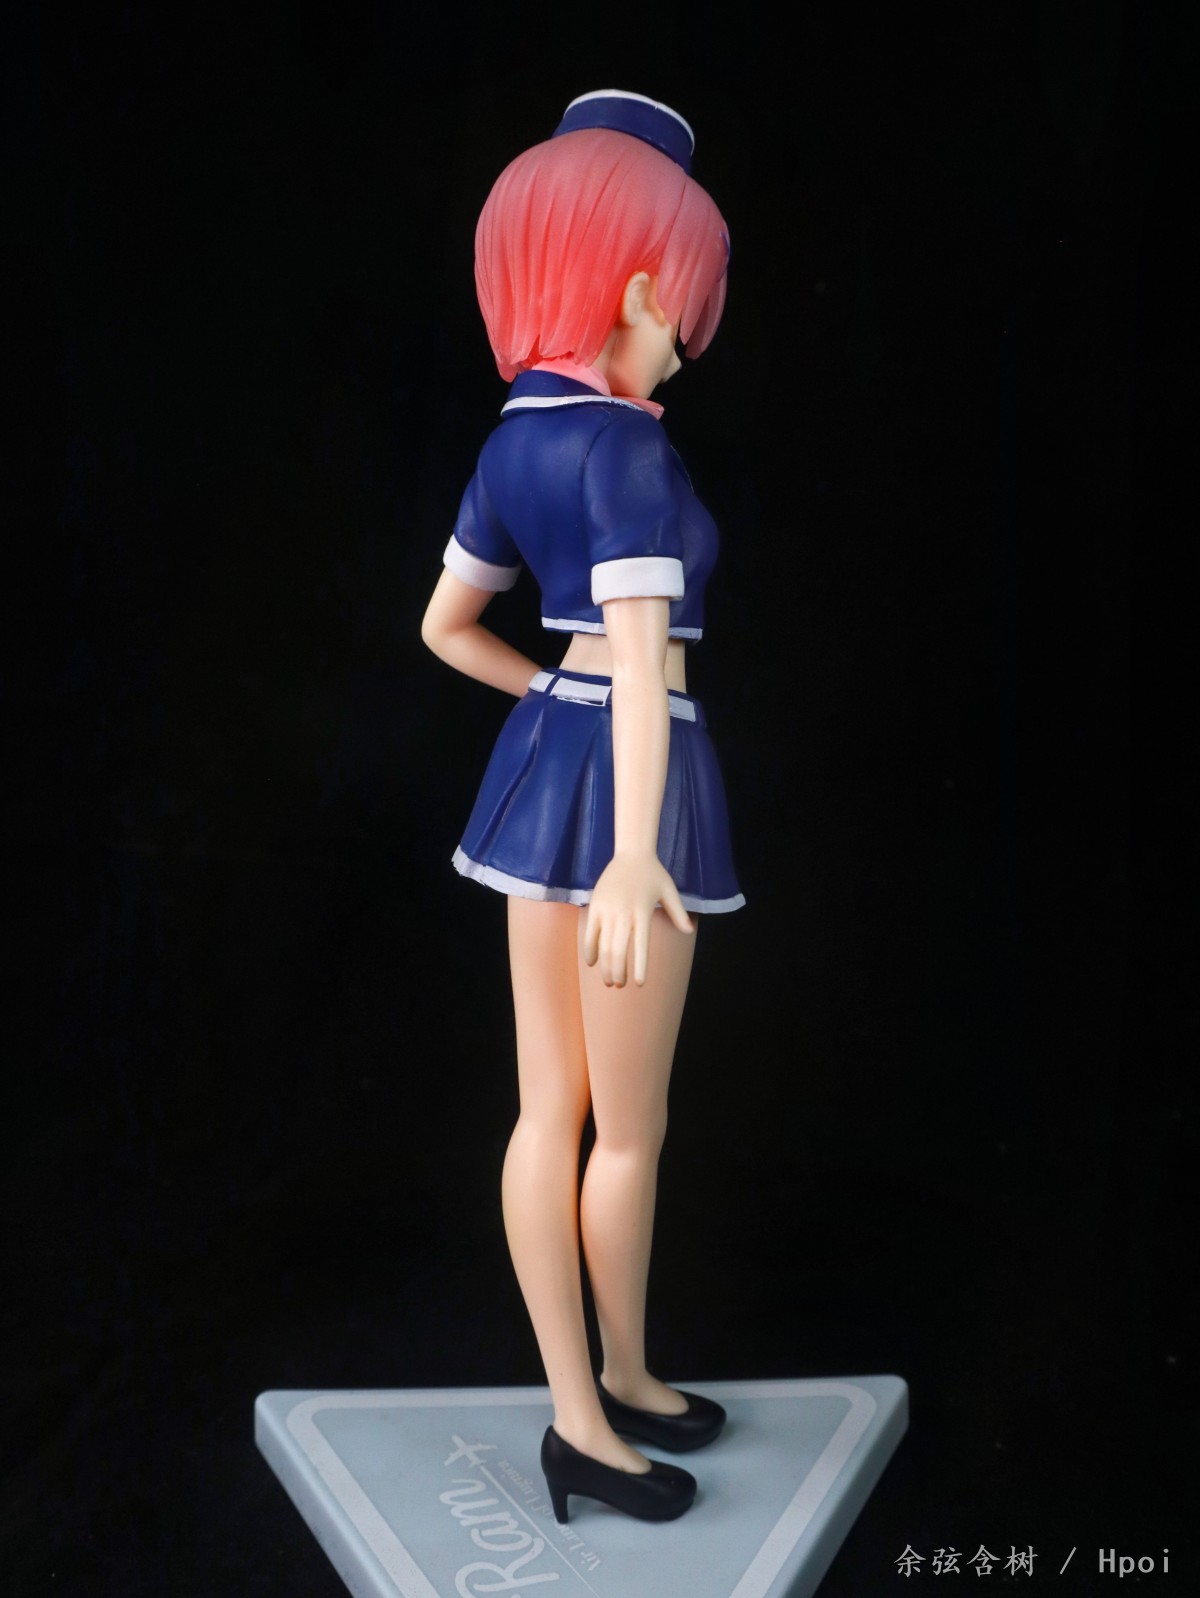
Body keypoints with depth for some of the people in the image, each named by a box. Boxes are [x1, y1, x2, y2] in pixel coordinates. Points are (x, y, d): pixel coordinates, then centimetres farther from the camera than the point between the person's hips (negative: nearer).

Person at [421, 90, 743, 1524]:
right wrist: (636, 853, -32)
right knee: (630, 1126, 6)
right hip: (627, 777, -9)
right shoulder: (626, 447, -17)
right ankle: (616, 1388, 22)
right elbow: (643, 653, -26)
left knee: (550, 1108, 11)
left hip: (539, 757, 9)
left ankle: (578, 1402, 23)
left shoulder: (513, 442, 8)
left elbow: (445, 624, 17)